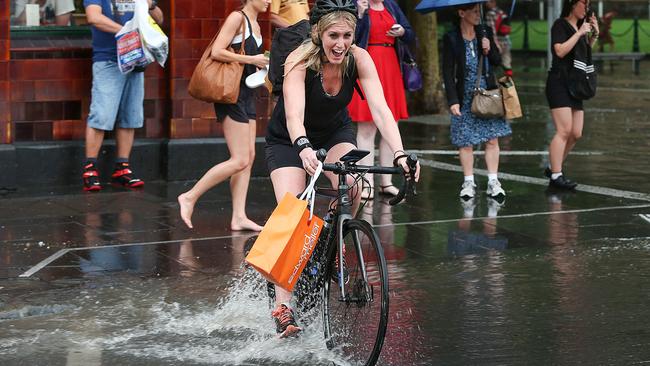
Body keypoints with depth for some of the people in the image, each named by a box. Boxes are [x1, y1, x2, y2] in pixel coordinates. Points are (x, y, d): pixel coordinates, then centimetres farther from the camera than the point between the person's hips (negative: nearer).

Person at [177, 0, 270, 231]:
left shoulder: (255, 26, 17)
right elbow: (217, 52, -20)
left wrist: (264, 68, 9)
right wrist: (252, 60, -16)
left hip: (247, 94, 9)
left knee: (249, 157, 4)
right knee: (240, 160, -11)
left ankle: (239, 217, 4)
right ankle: (190, 197, -3)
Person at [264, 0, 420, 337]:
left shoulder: (359, 59, -23)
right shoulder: (300, 62, -32)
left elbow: (380, 110, -31)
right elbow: (294, 117, -45)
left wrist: (400, 154, -47)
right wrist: (304, 148, -66)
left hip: (336, 132, 3)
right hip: (289, 140, -2)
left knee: (353, 189, -27)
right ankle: (283, 307, -12)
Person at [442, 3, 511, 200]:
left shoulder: (485, 32, 4)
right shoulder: (451, 38, -6)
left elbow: (498, 62, 10)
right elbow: (448, 72, -6)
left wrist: (489, 50, -11)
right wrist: (453, 100, -11)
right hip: (465, 98, -3)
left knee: (492, 139, 0)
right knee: (465, 142, 1)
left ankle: (493, 181, 6)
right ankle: (468, 182, 11)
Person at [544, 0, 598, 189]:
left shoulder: (580, 26, 18)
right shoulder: (560, 25, -6)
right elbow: (560, 51, -19)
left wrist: (594, 35, 14)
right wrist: (579, 33, -15)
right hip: (559, 83, -9)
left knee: (576, 134, 5)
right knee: (564, 131, -16)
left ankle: (553, 168, 16)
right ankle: (556, 176, -15)